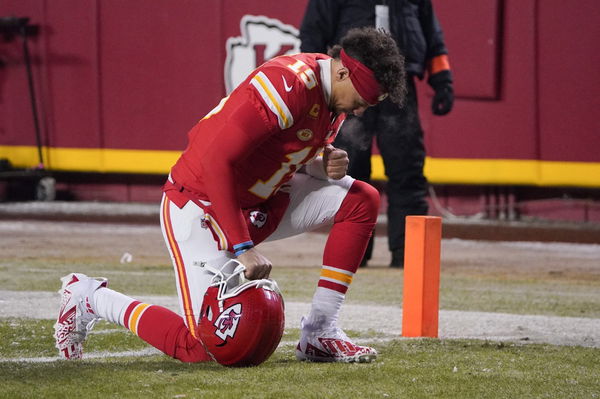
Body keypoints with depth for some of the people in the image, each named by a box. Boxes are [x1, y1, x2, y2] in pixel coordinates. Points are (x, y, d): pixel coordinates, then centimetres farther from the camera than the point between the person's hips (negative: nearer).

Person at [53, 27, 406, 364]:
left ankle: (320, 333, 1)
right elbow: (216, 161, -31)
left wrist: (326, 165, -8)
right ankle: (91, 298, 9)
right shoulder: (288, 85, -27)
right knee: (202, 348, -14)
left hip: (260, 202, 9)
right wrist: (242, 248, -32)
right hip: (201, 206, -9)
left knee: (361, 200, -2)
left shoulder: (335, 93, 2)